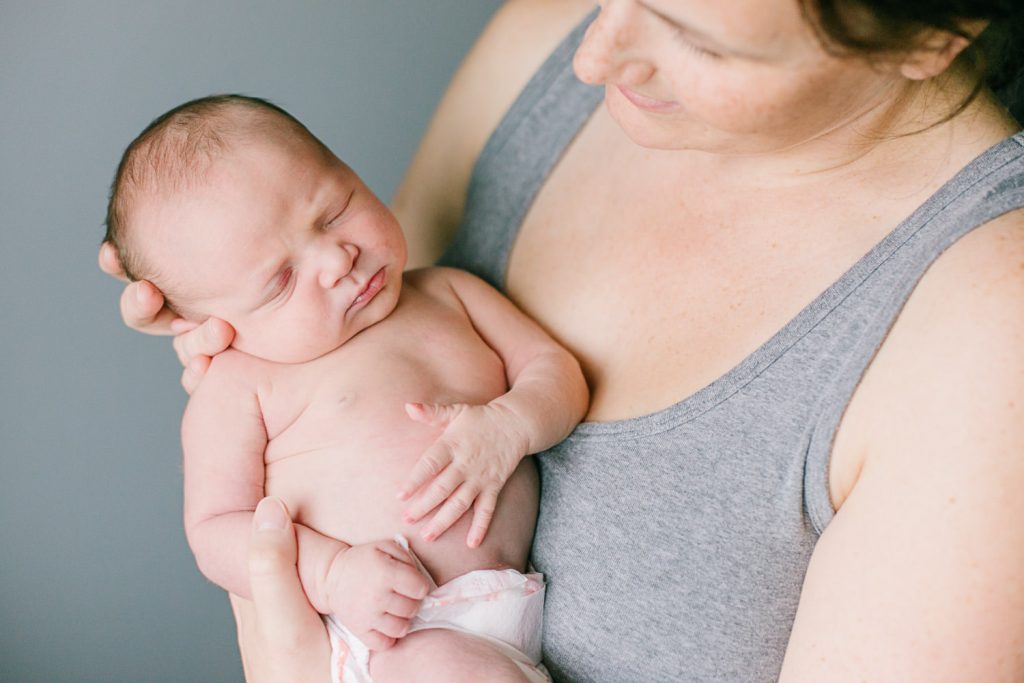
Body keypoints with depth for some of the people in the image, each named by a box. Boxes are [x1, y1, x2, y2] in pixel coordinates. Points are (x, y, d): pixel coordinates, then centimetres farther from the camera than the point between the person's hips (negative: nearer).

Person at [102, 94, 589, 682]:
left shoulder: (447, 293, 14)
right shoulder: (236, 388, -1)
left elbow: (556, 366, 13)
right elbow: (215, 530, -2)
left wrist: (510, 425, -10)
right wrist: (334, 574, -19)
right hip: (398, 632, -4)